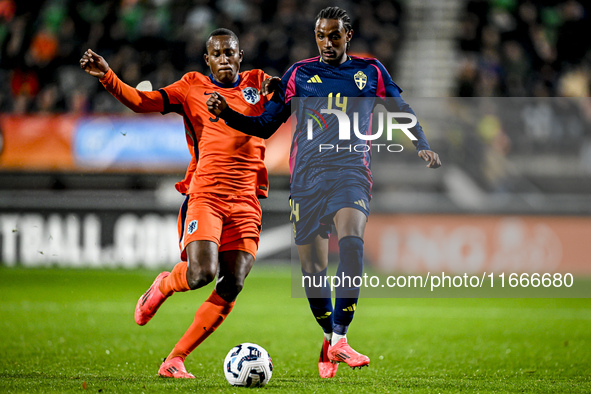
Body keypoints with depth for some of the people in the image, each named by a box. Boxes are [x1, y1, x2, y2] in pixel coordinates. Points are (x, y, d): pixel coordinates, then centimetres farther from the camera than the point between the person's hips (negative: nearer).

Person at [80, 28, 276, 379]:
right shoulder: (193, 87, 8)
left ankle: (176, 359, 1)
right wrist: (107, 76, -14)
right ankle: (163, 286, 15)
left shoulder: (257, 84, 14)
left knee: (232, 286, -7)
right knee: (201, 274, -22)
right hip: (205, 195, -3)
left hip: (247, 201, 3)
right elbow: (142, 101, 0)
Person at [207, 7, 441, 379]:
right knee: (312, 267, -1)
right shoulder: (299, 74, 11)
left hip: (351, 170, -2)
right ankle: (329, 336, 24)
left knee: (351, 238, -29)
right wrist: (227, 114, -2)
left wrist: (423, 145, 5)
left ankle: (339, 338, -28)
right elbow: (265, 125, 12)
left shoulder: (371, 71, 11)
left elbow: (402, 112, 20)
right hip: (308, 177, 2)